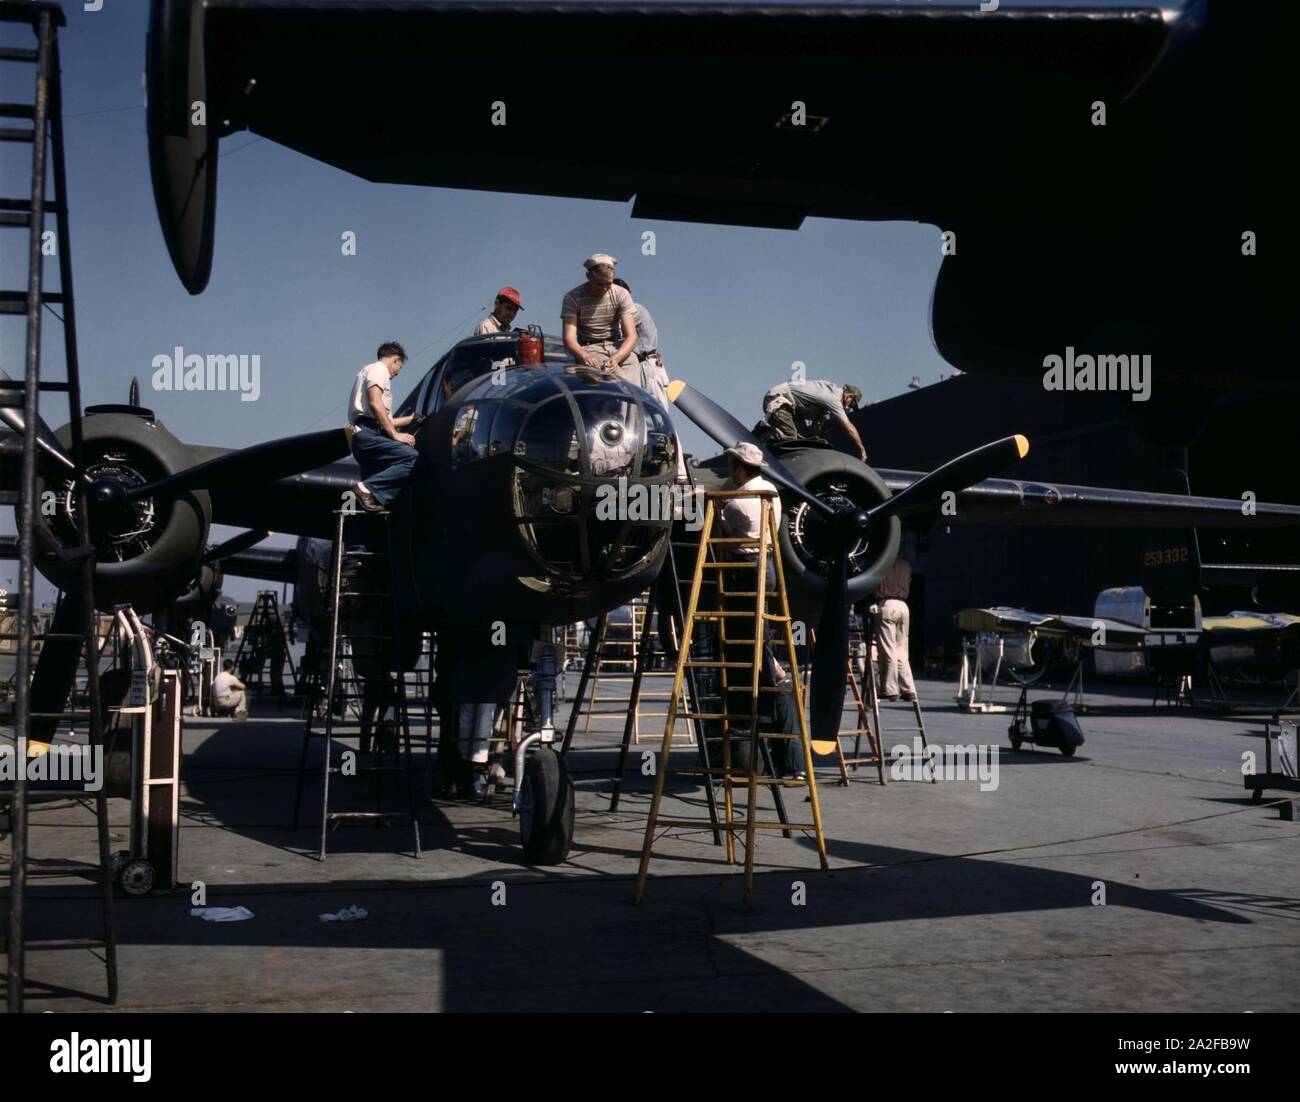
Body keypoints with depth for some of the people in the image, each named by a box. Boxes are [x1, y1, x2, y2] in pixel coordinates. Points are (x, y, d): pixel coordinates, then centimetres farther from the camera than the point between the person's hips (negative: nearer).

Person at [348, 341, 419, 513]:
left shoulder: (368, 371, 33)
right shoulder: (377, 370, 3)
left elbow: (382, 421, 36)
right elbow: (375, 404, -15)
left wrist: (410, 419, 48)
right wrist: (396, 434, -15)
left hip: (362, 438, 10)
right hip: (367, 434, -10)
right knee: (411, 458, -26)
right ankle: (368, 488, -31)